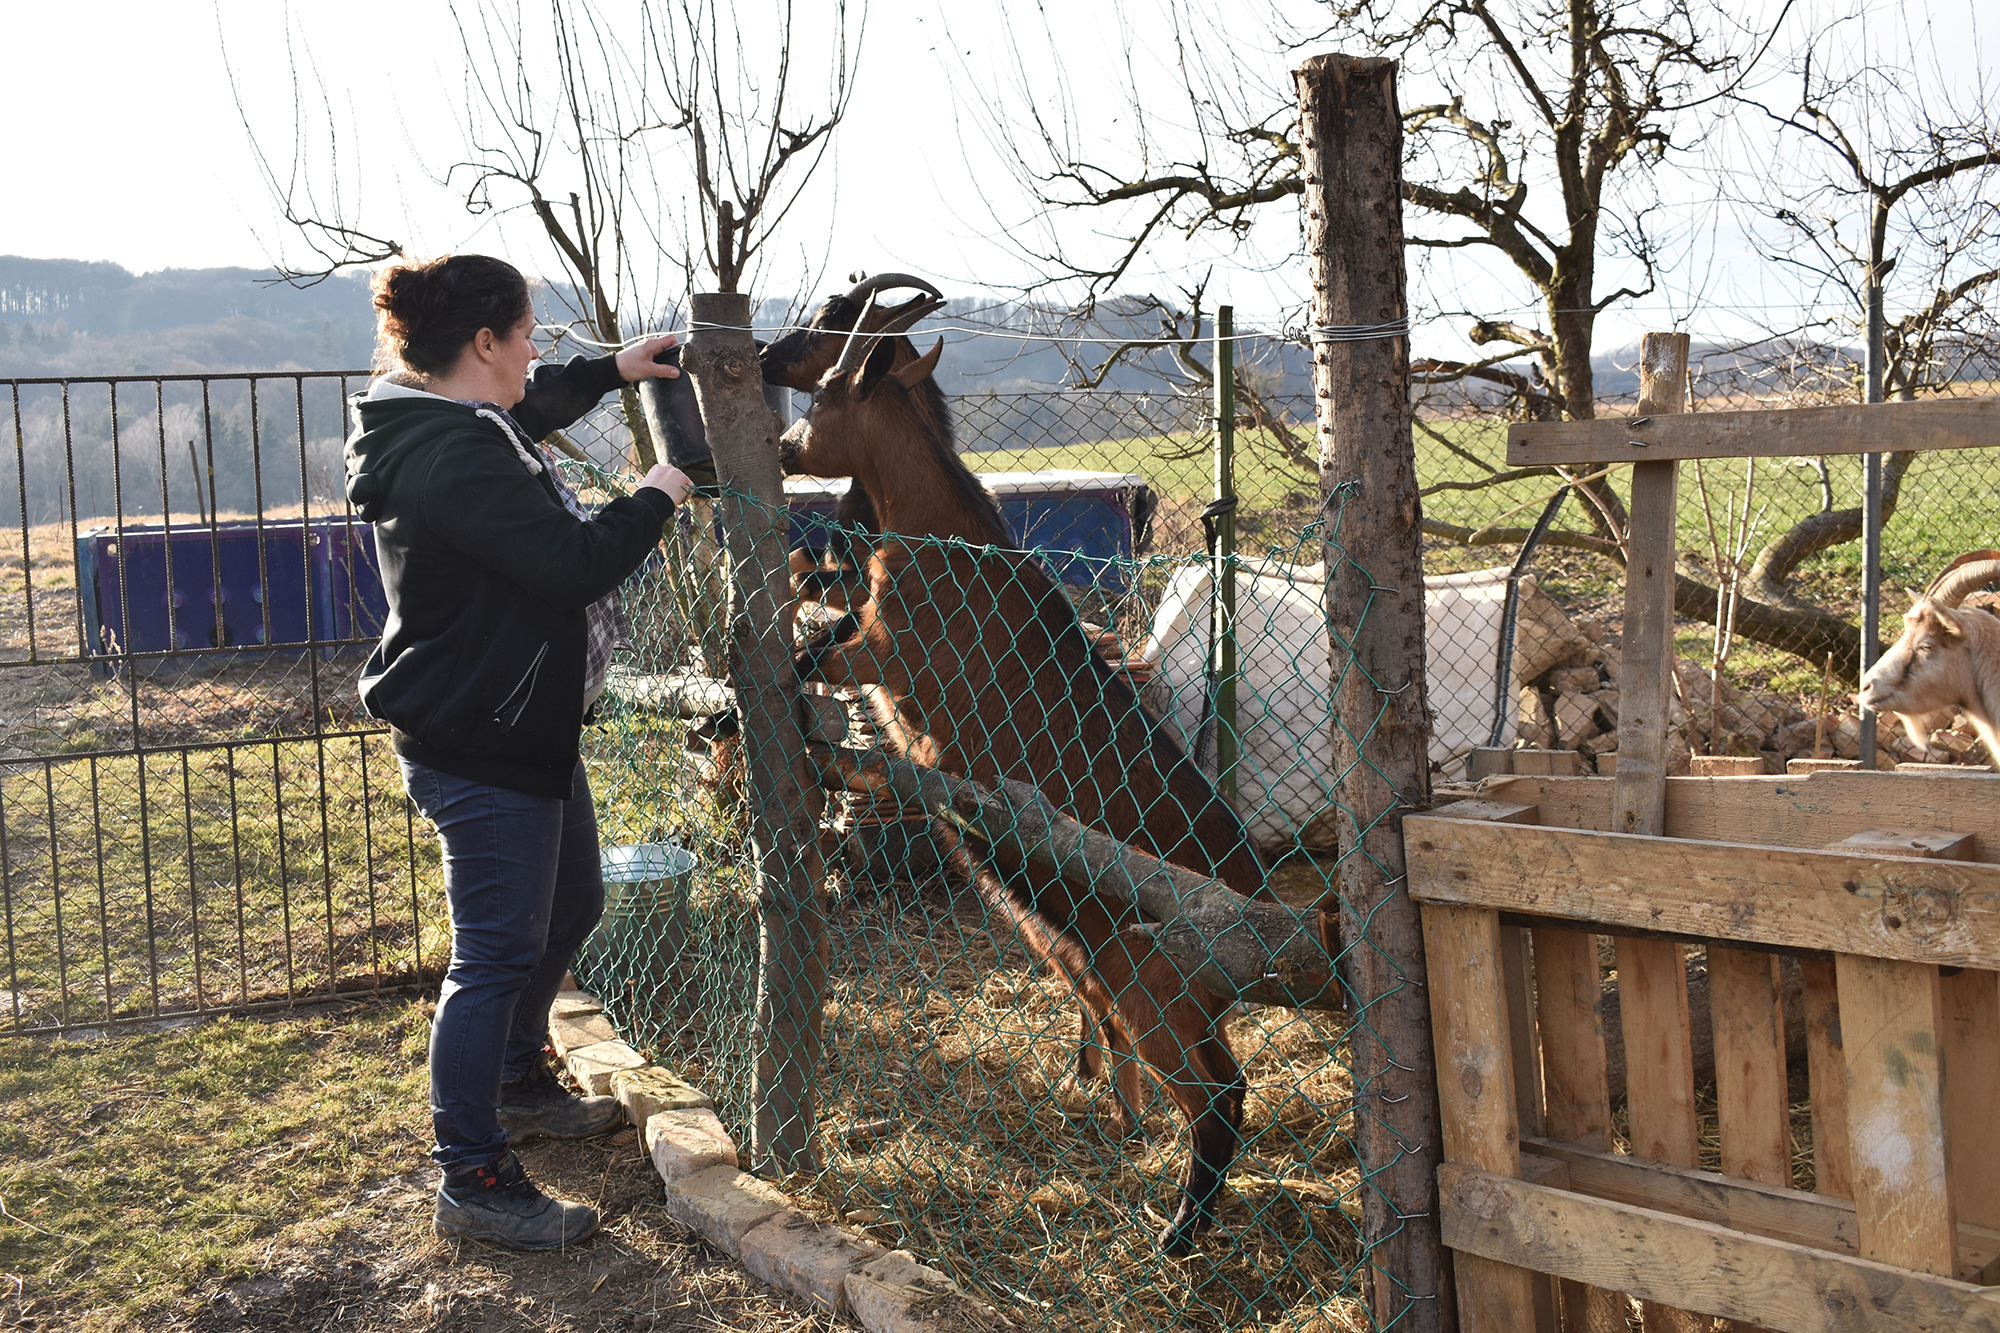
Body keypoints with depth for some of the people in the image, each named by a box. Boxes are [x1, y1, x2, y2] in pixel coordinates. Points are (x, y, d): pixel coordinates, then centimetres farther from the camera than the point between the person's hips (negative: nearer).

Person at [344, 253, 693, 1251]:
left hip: (526, 729, 11)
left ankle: (518, 1083, 44)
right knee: (496, 955, -3)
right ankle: (472, 1181, 8)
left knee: (568, 906, 25)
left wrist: (610, 370, 27)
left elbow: (533, 409, 33)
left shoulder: (454, 426, 8)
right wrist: (655, 499, -13)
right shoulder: (457, 459, -26)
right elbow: (576, 565, -29)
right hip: (478, 749, -11)